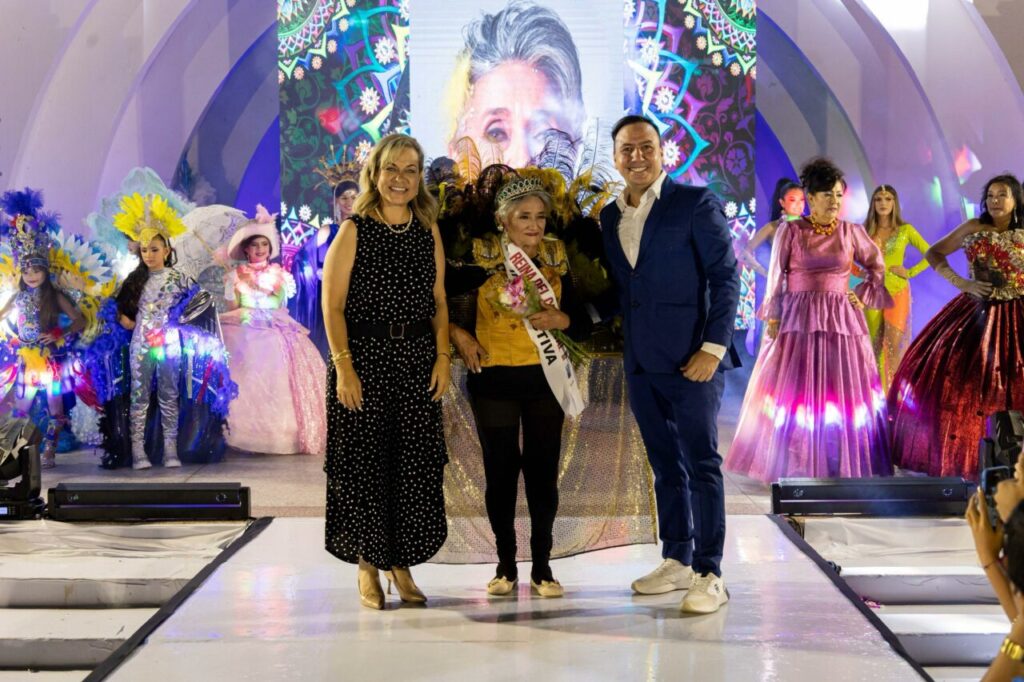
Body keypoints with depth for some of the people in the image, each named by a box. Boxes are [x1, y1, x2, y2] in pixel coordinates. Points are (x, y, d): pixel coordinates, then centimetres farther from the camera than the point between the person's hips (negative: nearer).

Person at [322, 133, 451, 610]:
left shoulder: (428, 233, 10)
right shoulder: (353, 231, -2)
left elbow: (439, 302, 11)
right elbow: (332, 305, -7)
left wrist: (442, 357, 0)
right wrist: (343, 365, -15)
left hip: (417, 359, 4)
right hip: (364, 356, -4)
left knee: (416, 464, 4)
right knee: (364, 462, 1)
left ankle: (401, 566, 17)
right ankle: (368, 569, 13)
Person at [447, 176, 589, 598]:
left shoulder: (555, 259, 5)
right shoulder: (484, 259, -5)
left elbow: (582, 320, 8)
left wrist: (561, 319, -12)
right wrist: (457, 333, -8)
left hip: (544, 377, 2)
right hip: (494, 379, -2)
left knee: (543, 471, 3)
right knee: (500, 472, 3)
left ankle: (542, 567, 13)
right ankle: (505, 566, 16)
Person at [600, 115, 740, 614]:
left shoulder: (695, 203, -4)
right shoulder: (610, 216, 14)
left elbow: (726, 276, -7)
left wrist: (714, 347, -14)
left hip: (691, 359, -6)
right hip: (641, 363, 6)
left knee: (701, 464, -4)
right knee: (665, 465, 13)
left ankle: (709, 575, 1)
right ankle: (676, 561, 23)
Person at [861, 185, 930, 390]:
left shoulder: (905, 230, 2)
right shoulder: (865, 231, 6)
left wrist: (911, 272, -5)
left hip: (898, 292, -2)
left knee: (893, 344, -11)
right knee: (876, 345, 5)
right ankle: (881, 393, 13)